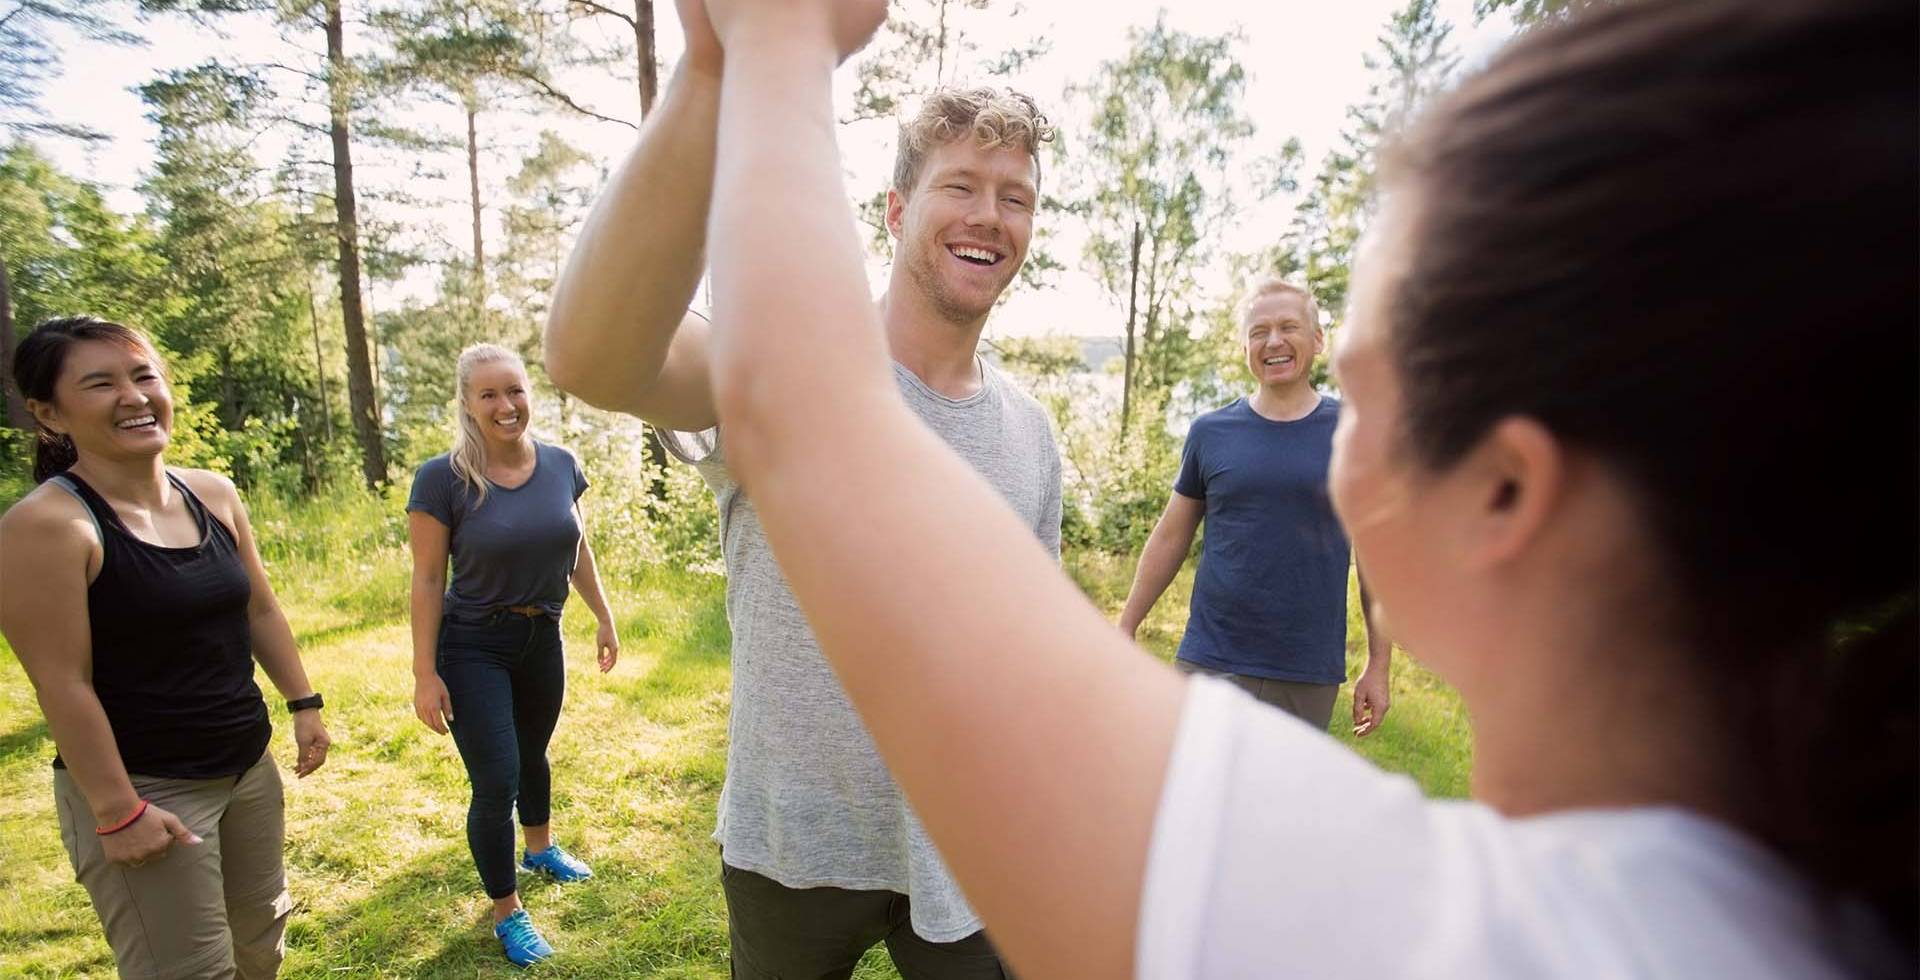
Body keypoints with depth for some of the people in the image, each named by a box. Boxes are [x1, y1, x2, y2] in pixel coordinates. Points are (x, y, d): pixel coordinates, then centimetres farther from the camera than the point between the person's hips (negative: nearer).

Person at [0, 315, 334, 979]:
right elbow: (63, 682, -19)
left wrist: (303, 704, 11)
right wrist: (116, 811, -18)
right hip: (142, 787, -6)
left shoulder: (214, 494, 1)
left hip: (248, 767, 6)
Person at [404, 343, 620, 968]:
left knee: (533, 754, 23)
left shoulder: (561, 466, -5)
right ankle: (506, 911, 19)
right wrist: (425, 675, -13)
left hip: (542, 638, 4)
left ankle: (540, 848, 50)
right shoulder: (442, 478, -17)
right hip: (473, 647, -4)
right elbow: (427, 580, -13)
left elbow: (578, 551, 7)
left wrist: (605, 619, 12)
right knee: (495, 782, -3)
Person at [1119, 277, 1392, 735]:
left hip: (1310, 678, 0)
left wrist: (1379, 666, 3)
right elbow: (1171, 537, 8)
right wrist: (1125, 629, 6)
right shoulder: (1210, 432, 2)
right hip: (1211, 663, 0)